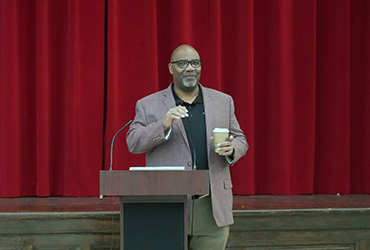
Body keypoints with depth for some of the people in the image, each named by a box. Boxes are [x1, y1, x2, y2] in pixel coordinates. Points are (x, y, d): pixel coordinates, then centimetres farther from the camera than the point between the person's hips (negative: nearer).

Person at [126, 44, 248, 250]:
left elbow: (240, 140, 16)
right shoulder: (148, 105, 7)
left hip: (211, 209, 2)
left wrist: (231, 149, -8)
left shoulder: (223, 101, 14)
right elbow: (134, 143, -2)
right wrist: (164, 126, -18)